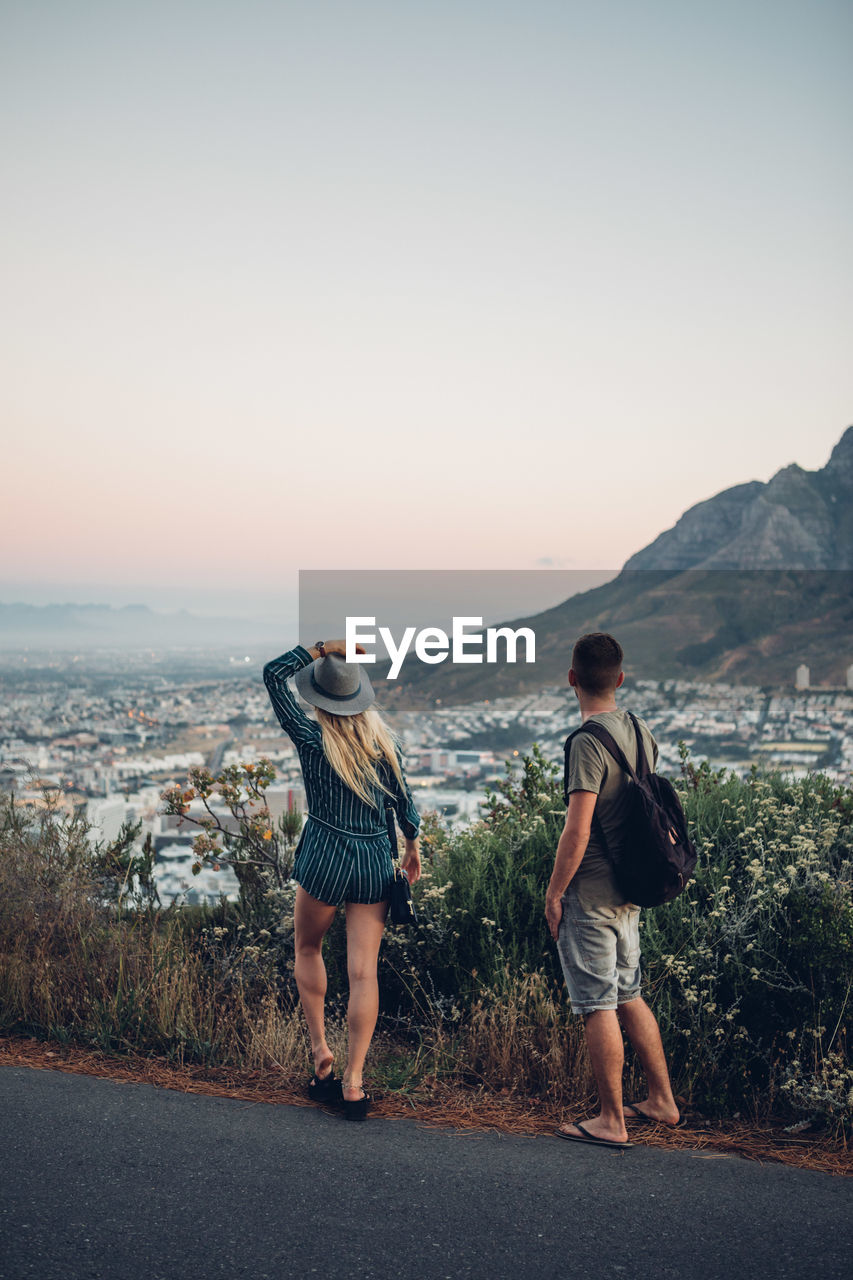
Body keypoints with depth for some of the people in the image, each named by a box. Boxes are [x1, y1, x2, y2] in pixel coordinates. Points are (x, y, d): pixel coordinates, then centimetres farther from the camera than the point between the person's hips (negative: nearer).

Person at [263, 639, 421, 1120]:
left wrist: (322, 648, -7)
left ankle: (320, 1048, 18)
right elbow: (403, 797, 9)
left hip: (326, 859, -3)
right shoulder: (383, 739, 1)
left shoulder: (312, 738, -9)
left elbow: (273, 673, -5)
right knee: (364, 971, 2)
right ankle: (353, 1081, 2)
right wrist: (413, 844, 23)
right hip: (376, 862, 3)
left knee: (308, 949, 23)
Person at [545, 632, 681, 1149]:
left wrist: (554, 892, -11)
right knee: (629, 996, 19)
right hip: (630, 892, 8)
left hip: (591, 894, -8)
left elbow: (578, 831, -21)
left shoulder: (588, 742, -19)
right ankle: (662, 1101, 27)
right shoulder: (641, 732, 5)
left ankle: (611, 1121, 10)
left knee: (598, 1007, 1)